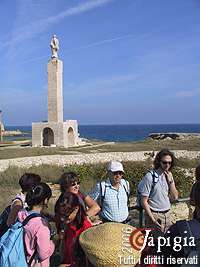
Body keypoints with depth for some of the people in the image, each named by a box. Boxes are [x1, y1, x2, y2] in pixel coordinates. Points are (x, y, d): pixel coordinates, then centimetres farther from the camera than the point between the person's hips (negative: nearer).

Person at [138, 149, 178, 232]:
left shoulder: (169, 176, 4)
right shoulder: (150, 177, -16)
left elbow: (175, 197, 4)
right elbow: (144, 202, -14)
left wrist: (171, 181, -9)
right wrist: (153, 220, -17)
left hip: (167, 215, 6)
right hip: (155, 215, -6)